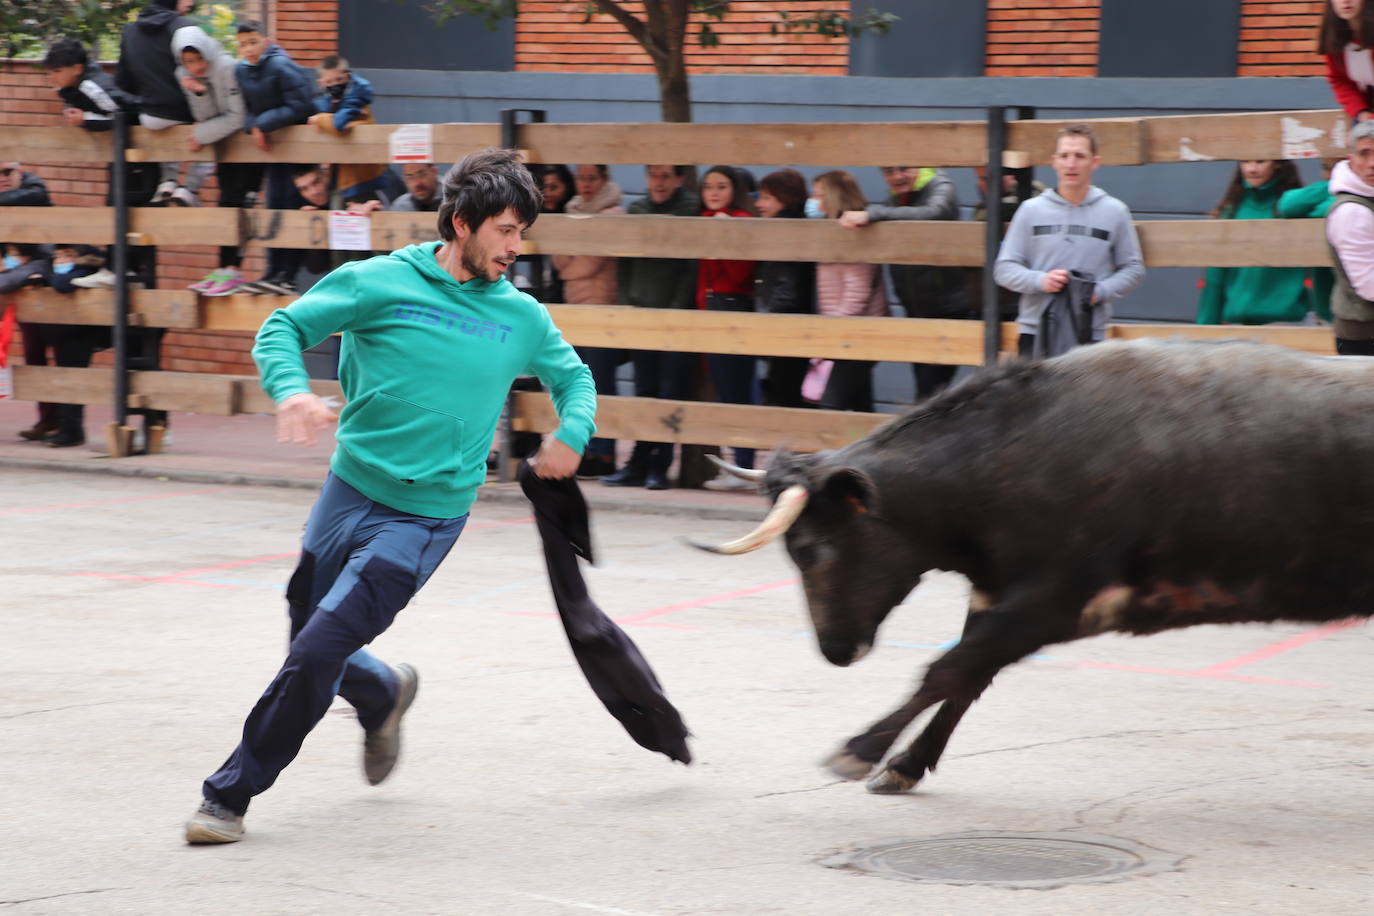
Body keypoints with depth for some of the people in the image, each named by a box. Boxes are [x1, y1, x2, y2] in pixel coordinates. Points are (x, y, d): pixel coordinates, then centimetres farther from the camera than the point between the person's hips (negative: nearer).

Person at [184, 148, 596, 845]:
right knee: (309, 644, 12)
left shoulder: (522, 318, 3)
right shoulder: (379, 283, -5)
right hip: (349, 491, 1)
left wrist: (572, 431, 1)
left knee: (317, 652, -13)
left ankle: (230, 794, 1)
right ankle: (384, 694, 47)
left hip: (425, 517, -1)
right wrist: (292, 390, -23)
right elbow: (283, 328, -2)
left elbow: (573, 377, 21)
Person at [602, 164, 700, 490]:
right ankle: (638, 465, 9)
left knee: (672, 392, -3)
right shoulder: (636, 209, 11)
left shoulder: (692, 209, -4)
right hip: (642, 313, 5)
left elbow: (693, 268, -7)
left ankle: (659, 468, 1)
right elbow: (624, 263, 15)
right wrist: (628, 302, 5)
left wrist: (677, 310, -11)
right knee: (644, 391, 6)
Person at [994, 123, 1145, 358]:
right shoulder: (1031, 210, 6)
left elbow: (1133, 269, 9)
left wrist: (1101, 291, -9)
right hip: (1035, 332, 0)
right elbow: (1004, 268, 7)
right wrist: (1039, 280, -12)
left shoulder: (1115, 211, 6)